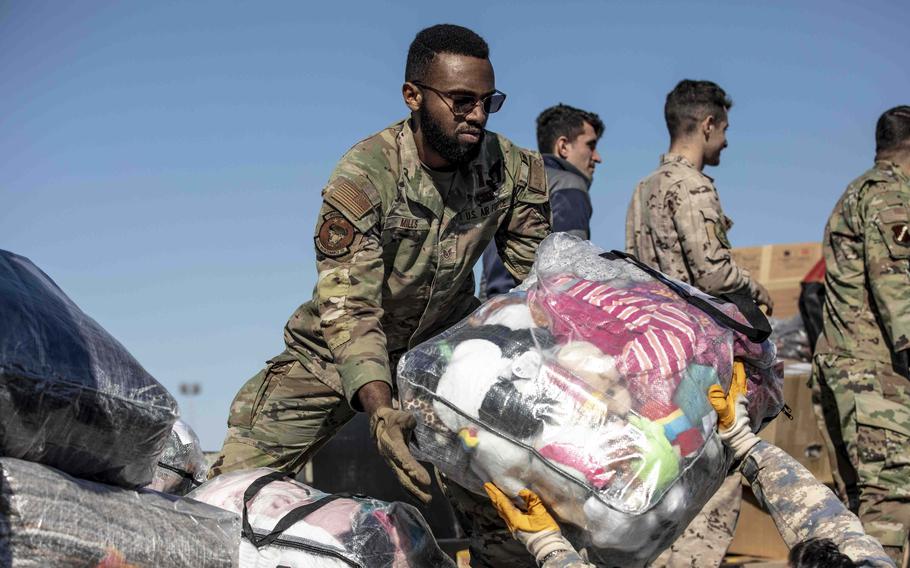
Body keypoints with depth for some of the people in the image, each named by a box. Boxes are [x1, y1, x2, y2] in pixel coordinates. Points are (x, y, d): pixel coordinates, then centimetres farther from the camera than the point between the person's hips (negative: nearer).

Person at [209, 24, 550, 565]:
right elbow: (349, 308, -31)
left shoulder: (511, 169, -14)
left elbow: (540, 276, -4)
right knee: (237, 479, -8)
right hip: (337, 355, -3)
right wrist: (378, 409, -46)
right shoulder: (363, 177, -26)